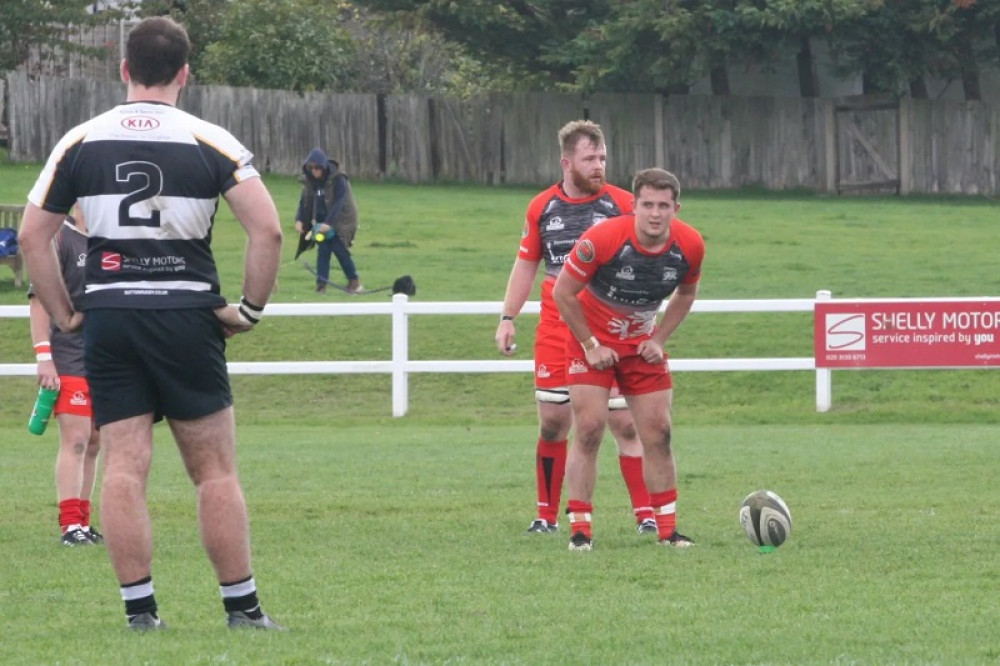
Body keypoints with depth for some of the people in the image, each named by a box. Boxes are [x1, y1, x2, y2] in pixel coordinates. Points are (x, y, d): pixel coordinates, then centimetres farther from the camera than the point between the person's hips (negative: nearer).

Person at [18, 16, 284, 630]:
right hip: (187, 318, -2)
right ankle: (243, 609, 5)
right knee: (216, 470, 3)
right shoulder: (210, 142, -3)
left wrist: (64, 315, 12)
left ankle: (139, 609, 0)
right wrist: (251, 308, -1)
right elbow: (268, 229, -11)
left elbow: (32, 237, 6)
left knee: (123, 466, 2)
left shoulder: (80, 142, 5)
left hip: (107, 319, 2)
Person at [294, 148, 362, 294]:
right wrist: (299, 220, -12)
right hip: (322, 220, 5)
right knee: (322, 249, -4)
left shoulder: (338, 179, -18)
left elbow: (339, 202, -24)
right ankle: (321, 284, -3)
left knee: (339, 248, -11)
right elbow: (304, 201, 2)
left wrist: (329, 223, -33)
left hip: (340, 220, -5)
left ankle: (354, 281, 5)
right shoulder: (309, 181, 0)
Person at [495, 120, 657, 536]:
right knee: (552, 422, 6)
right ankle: (547, 516, 17)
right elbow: (526, 264, 15)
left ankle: (645, 514, -2)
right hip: (555, 333, 3)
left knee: (626, 423, -6)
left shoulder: (622, 205, -3)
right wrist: (508, 318, 9)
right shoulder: (542, 208, 6)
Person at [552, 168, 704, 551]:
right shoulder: (602, 239, -27)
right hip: (594, 342, -4)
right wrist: (590, 346, -13)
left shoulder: (690, 246, -14)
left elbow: (686, 293, 8)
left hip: (642, 344, 4)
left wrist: (660, 339, -2)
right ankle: (580, 529, -5)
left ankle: (667, 528, 9)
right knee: (589, 429, -12)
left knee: (658, 432, 0)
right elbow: (562, 293, -16)